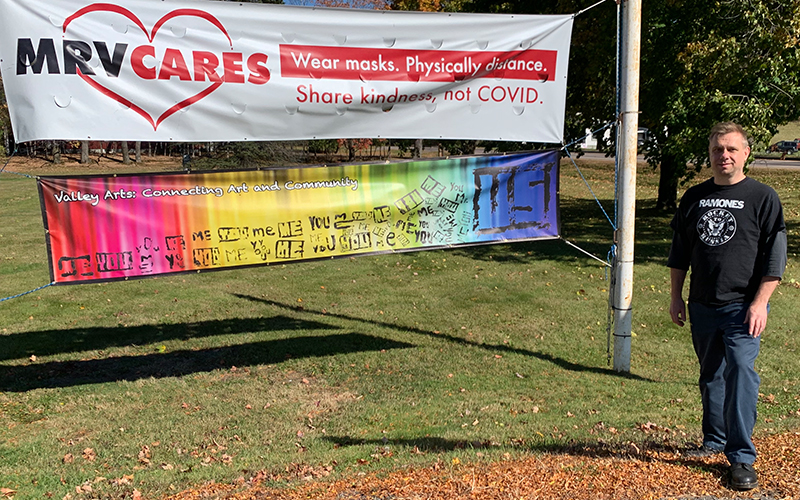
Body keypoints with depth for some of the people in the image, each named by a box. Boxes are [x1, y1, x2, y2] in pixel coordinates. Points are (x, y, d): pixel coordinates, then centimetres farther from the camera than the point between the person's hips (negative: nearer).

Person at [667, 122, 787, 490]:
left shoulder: (762, 197, -3)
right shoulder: (694, 197, 9)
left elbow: (774, 256, -4)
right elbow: (680, 252, 15)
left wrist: (760, 302, -11)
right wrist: (675, 296, 11)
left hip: (743, 307, -4)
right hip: (702, 306, 4)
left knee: (740, 373, -12)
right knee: (711, 376, 14)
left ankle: (742, 458, -3)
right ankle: (714, 439, 31)